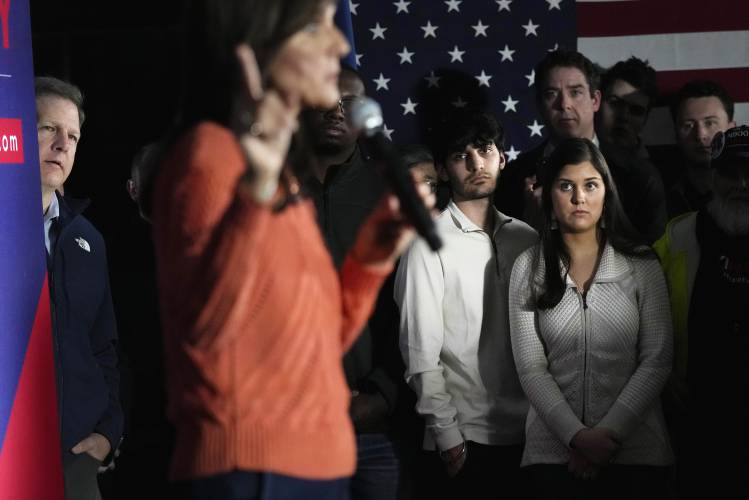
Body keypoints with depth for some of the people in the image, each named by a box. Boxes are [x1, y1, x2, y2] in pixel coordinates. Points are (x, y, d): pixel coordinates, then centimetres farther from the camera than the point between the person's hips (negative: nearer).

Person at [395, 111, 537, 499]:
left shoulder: (526, 239, 10)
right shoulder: (429, 245, -4)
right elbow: (421, 351, -7)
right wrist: (447, 435, -10)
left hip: (526, 434, 4)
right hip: (462, 441, -4)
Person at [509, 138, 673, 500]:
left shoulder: (642, 265, 1)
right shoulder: (528, 269, 2)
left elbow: (657, 361, -3)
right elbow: (531, 368, -2)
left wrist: (608, 434, -12)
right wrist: (577, 436, -13)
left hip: (636, 451, 0)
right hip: (554, 452, 0)